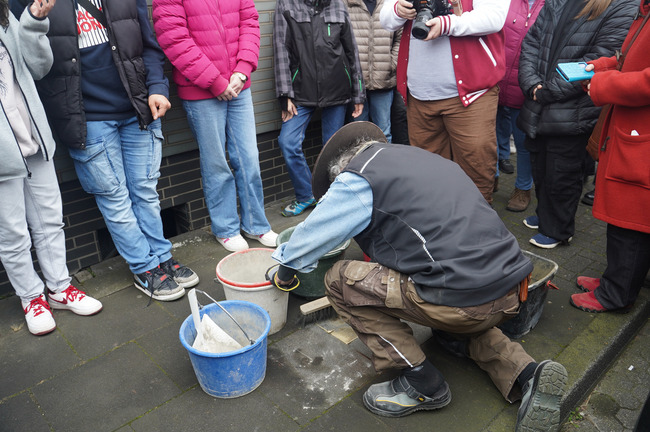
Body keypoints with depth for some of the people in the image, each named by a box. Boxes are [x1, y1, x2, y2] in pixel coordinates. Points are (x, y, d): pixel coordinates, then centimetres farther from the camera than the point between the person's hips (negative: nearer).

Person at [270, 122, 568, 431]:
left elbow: (311, 235, 4)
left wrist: (285, 272, 24)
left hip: (462, 299, -9)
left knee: (339, 280, 2)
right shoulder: (419, 157, 21)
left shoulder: (359, 176, -4)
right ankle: (525, 374, 17)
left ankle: (422, 383, 7)